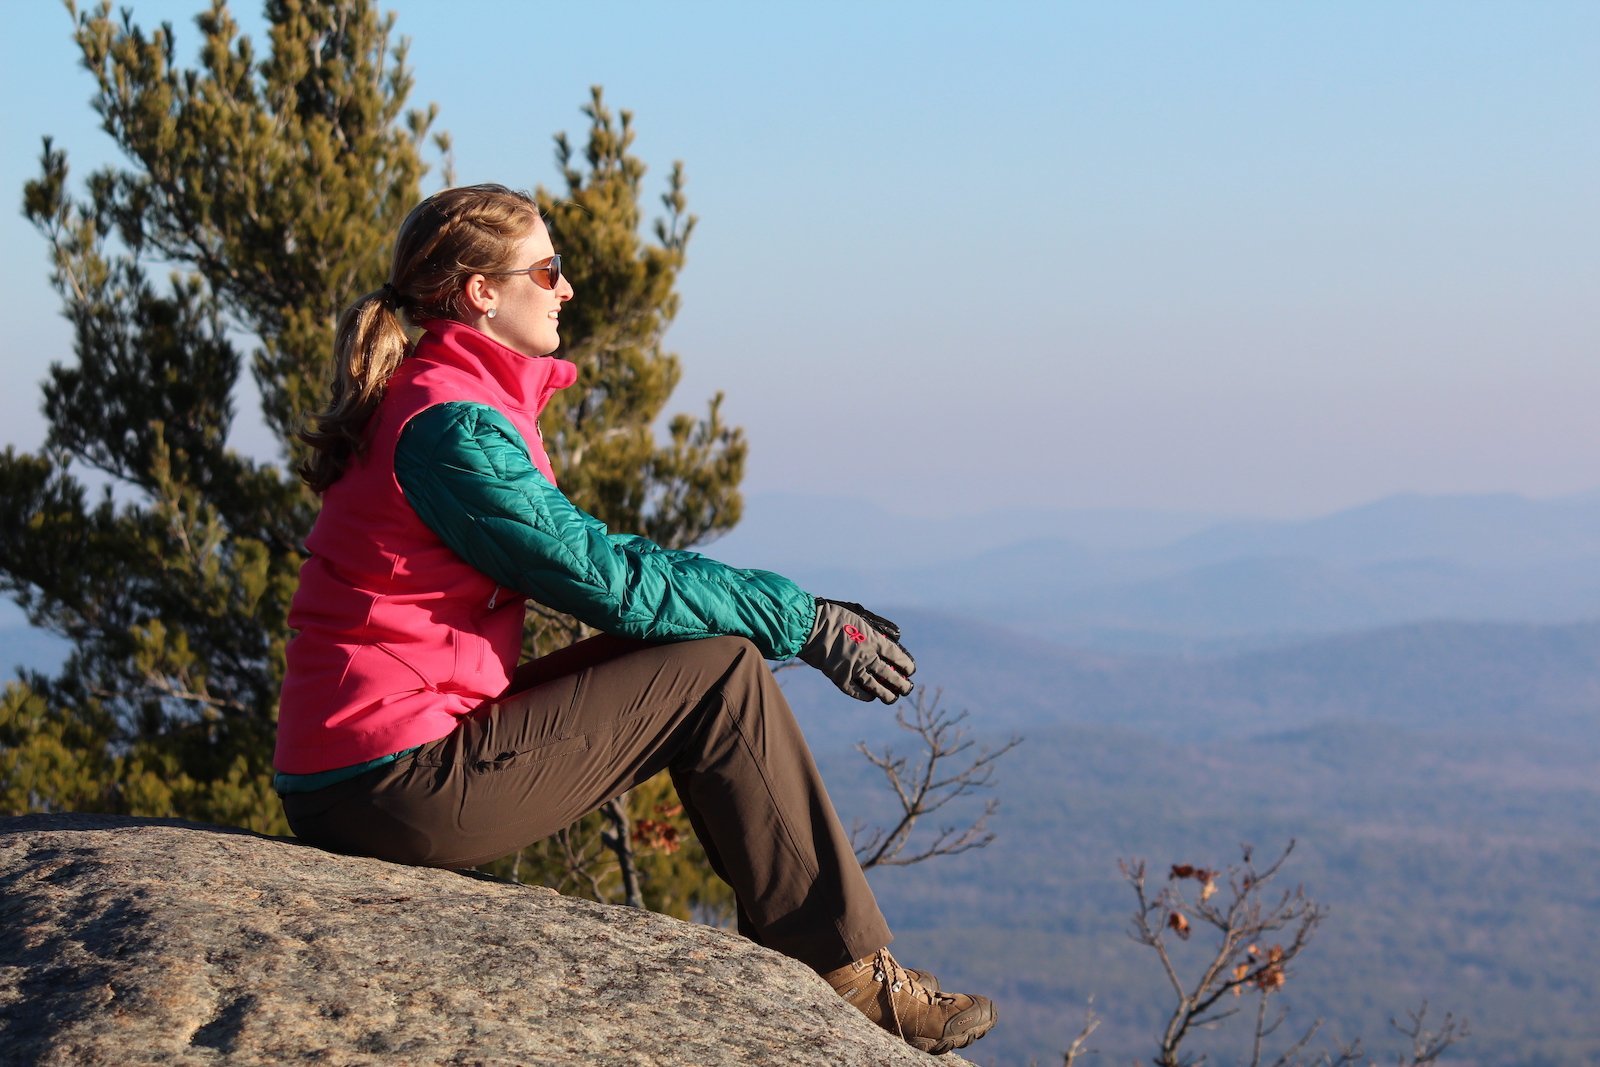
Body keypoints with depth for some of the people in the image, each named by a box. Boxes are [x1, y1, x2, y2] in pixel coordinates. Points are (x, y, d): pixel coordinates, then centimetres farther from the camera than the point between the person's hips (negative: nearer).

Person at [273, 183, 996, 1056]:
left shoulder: (425, 399, 16)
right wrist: (802, 621, -6)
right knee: (721, 675, -7)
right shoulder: (451, 427, -16)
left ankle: (798, 945, 13)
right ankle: (845, 969, 0)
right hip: (401, 787, -10)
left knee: (686, 646, 14)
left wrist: (799, 614, 11)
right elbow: (607, 579, -15)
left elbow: (596, 561, 17)